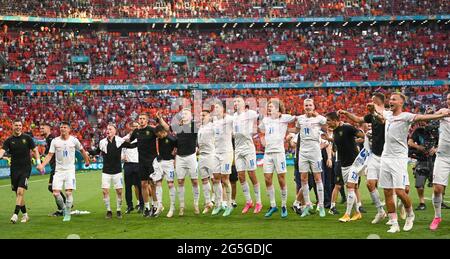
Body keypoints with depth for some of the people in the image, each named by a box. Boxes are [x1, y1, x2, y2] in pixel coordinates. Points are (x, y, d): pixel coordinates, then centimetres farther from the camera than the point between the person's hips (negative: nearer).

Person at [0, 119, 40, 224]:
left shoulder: (27, 138, 2)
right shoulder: (9, 140, 4)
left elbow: (35, 150, 6)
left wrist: (38, 162, -5)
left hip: (26, 168, -3)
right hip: (14, 169, 3)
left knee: (20, 191, -15)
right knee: (18, 193, 6)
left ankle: (15, 214, -16)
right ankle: (25, 215, 17)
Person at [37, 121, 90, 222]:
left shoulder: (74, 140, -1)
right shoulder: (55, 141, 0)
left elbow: (82, 150, 15)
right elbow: (50, 155, -1)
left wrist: (87, 161, 25)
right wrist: (42, 165, -15)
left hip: (70, 170, -1)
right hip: (59, 170, 1)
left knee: (68, 193, -10)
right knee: (56, 193, -8)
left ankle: (67, 214, 4)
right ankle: (64, 208, 19)